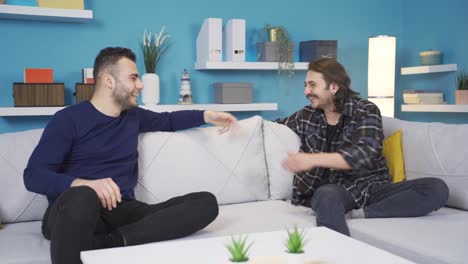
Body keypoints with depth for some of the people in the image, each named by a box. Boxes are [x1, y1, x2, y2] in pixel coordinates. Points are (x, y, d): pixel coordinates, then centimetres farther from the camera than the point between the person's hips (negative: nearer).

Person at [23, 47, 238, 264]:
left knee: (206, 202, -19)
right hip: (76, 209, -7)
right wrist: (84, 184, -26)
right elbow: (33, 176, -8)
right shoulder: (68, 119, 2)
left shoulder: (133, 116, 20)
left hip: (122, 211, 7)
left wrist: (207, 116, 27)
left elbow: (167, 121, 41)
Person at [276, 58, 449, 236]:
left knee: (437, 188, -25)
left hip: (372, 186, 1)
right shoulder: (306, 116, 11)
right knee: (327, 195, -40)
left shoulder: (366, 111, 1)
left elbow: (364, 154, -18)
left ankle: (357, 214, -28)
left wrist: (313, 159, -25)